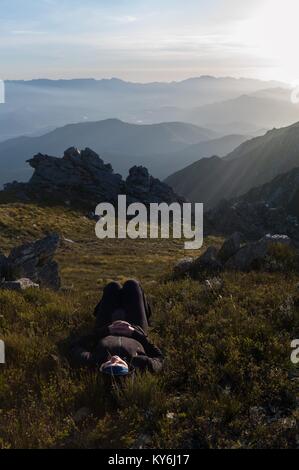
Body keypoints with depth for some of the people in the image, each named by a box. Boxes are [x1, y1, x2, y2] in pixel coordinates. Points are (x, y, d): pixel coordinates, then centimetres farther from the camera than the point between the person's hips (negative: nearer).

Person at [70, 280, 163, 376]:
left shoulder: (96, 360, -47)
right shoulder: (139, 363, -48)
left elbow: (76, 347, -28)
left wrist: (107, 330, -33)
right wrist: (135, 332, -32)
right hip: (135, 333, -1)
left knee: (113, 286, 13)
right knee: (132, 285, 9)